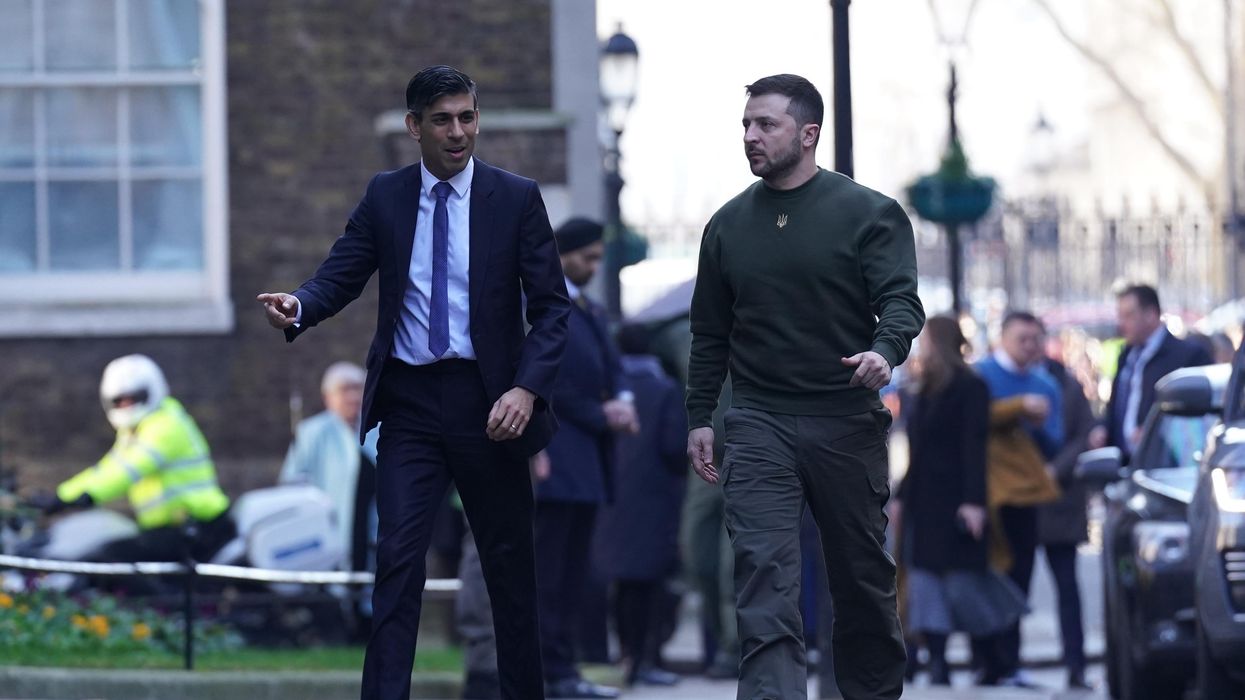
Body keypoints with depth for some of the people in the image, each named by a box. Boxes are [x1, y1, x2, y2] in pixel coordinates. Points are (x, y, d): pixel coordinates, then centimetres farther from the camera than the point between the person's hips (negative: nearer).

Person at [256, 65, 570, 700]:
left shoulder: (516, 199, 0)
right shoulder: (384, 198, 5)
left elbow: (551, 305, -2)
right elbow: (341, 275, -1)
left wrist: (527, 389, -17)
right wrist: (298, 307, -25)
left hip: (488, 404, 0)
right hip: (410, 400, 1)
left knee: (510, 564, 8)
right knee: (398, 556, -9)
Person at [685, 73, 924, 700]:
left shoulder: (869, 214, -1)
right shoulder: (729, 225, 10)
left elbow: (901, 299, -11)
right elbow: (709, 334, 16)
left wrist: (885, 350, -32)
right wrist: (699, 417, 10)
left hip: (847, 420, -2)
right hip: (759, 423, 2)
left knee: (863, 573, 9)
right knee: (762, 573, -14)